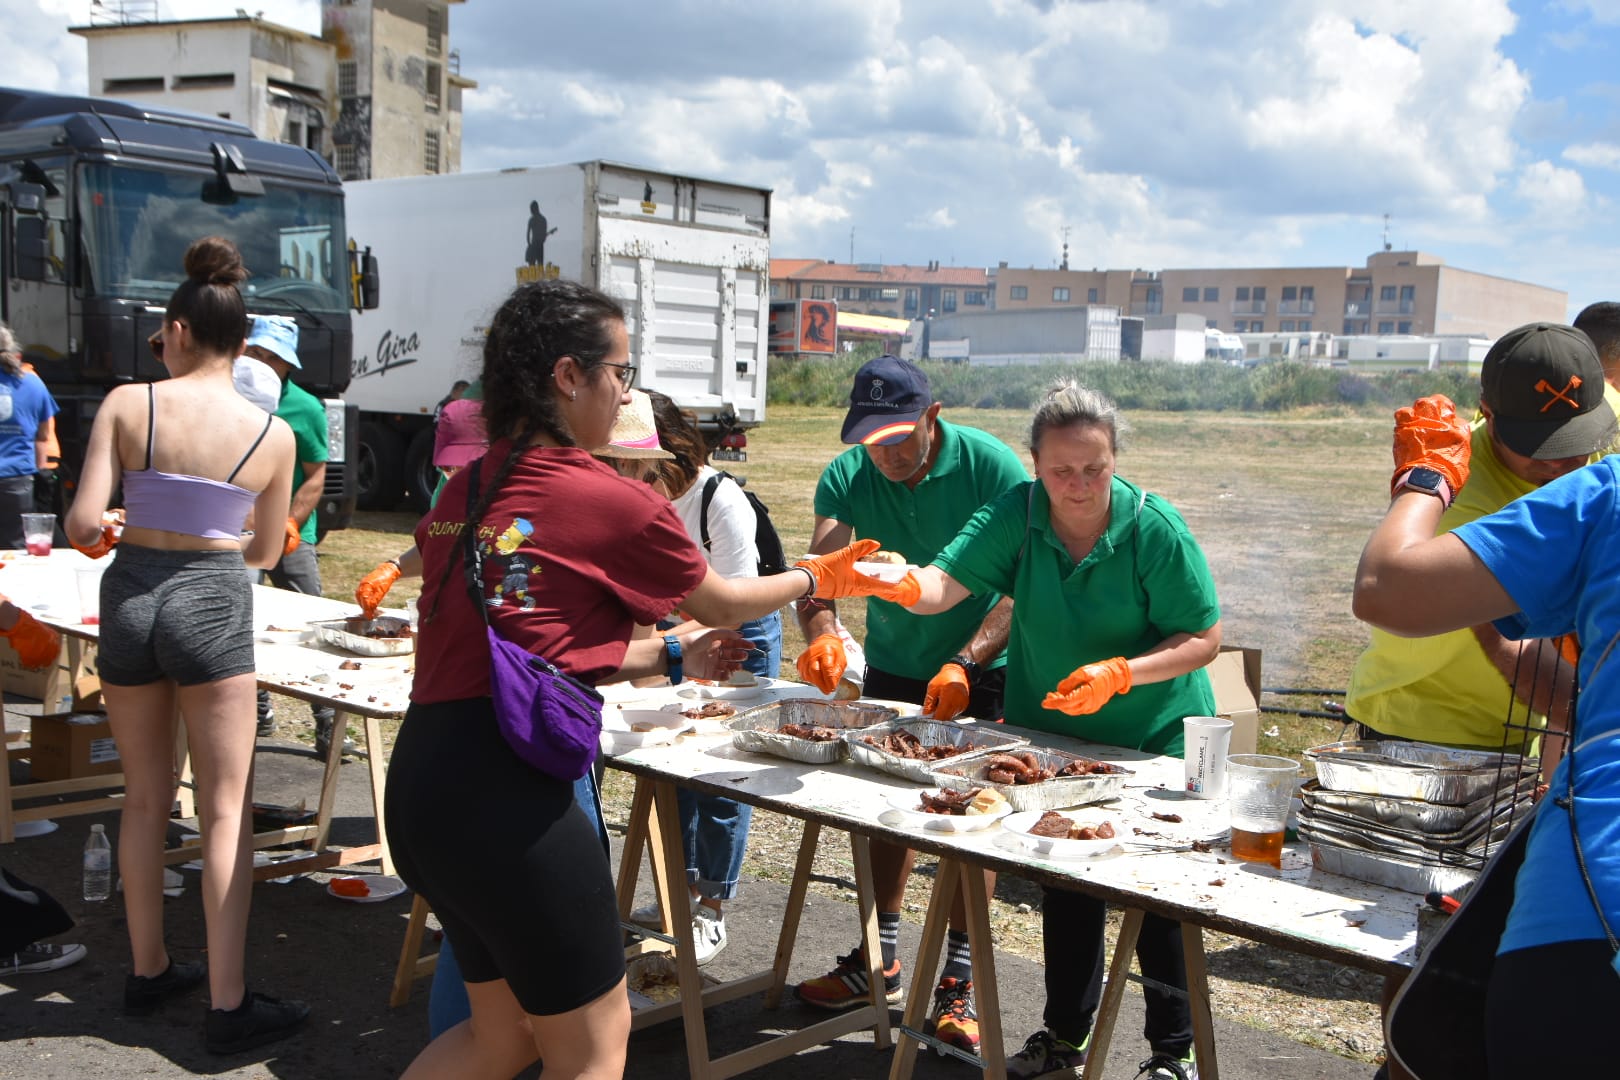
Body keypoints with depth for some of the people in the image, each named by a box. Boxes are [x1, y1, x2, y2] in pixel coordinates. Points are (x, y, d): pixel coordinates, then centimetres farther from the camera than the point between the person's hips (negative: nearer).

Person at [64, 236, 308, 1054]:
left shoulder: (126, 403, -4)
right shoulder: (272, 433, -3)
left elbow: (82, 523, -9)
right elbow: (265, 553, 6)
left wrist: (105, 536, 13)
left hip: (128, 594, 2)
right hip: (211, 603, -2)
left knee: (145, 797, 18)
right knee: (225, 808, 4)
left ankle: (149, 971, 31)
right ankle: (228, 1006, 6)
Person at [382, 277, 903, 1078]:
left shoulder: (461, 495, 12)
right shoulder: (615, 502, -8)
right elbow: (723, 602, 10)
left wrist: (670, 658, 24)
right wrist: (815, 576, 28)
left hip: (423, 771, 8)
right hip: (508, 782, -8)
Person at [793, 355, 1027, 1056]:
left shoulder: (990, 466, -22)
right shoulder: (846, 478, -12)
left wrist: (965, 663, -37)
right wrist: (822, 636, -42)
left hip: (982, 670, -3)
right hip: (892, 667, 4)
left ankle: (960, 976, 11)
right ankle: (880, 958, 27)